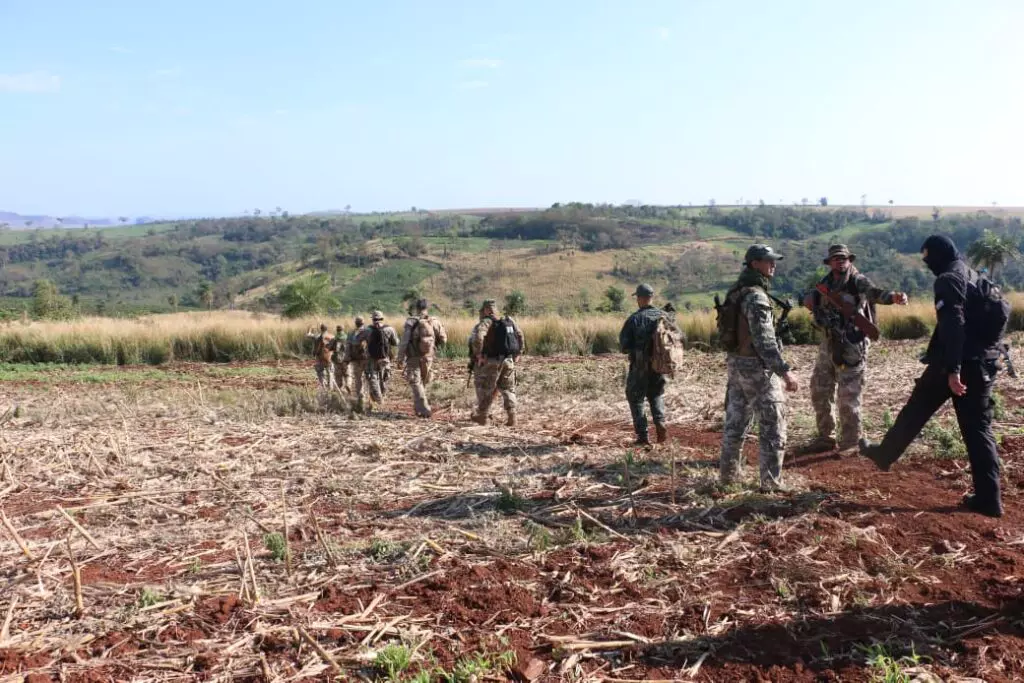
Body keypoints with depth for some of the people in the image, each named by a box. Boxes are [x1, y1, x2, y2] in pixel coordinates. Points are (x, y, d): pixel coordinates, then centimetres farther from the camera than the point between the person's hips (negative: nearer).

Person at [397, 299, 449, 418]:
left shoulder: (411, 322, -11)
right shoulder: (434, 322, -2)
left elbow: (403, 342, -14)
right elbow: (443, 340, 2)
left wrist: (400, 360, -9)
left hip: (413, 358, -3)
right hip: (428, 358, 3)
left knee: (416, 384, 3)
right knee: (424, 383, 19)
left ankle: (424, 410, -6)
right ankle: (418, 407, 31)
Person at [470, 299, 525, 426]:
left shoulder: (486, 322, -9)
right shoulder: (509, 321, 10)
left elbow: (478, 337, -27)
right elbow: (521, 336, 14)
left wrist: (478, 354, -18)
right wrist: (518, 354, 16)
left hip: (492, 362, -5)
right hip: (509, 361, 5)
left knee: (486, 389, 9)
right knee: (508, 389, 13)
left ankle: (481, 416, 19)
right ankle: (511, 416, 1)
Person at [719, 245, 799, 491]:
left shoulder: (735, 293, 11)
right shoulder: (756, 297, -19)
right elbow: (764, 339, -25)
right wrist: (784, 370, -26)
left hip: (735, 362, 9)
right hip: (756, 366, -9)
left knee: (735, 420, 16)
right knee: (773, 424, -1)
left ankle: (728, 473, 25)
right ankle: (771, 482, 2)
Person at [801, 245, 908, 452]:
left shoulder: (859, 281, -10)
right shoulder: (826, 283, 10)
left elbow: (874, 293, -28)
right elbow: (810, 300, 17)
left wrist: (893, 296, -50)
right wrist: (811, 299, -8)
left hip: (852, 346, -7)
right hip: (829, 343, 7)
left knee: (848, 396, -3)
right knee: (819, 391, 13)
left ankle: (850, 444, 9)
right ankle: (825, 437, 27)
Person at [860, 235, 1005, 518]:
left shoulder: (948, 280, -12)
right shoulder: (975, 276, 17)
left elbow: (952, 326, -22)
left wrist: (953, 369, -27)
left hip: (954, 364, -7)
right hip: (983, 363, 7)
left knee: (915, 412, 12)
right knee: (979, 429, 7)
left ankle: (884, 454, 29)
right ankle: (988, 498, 6)